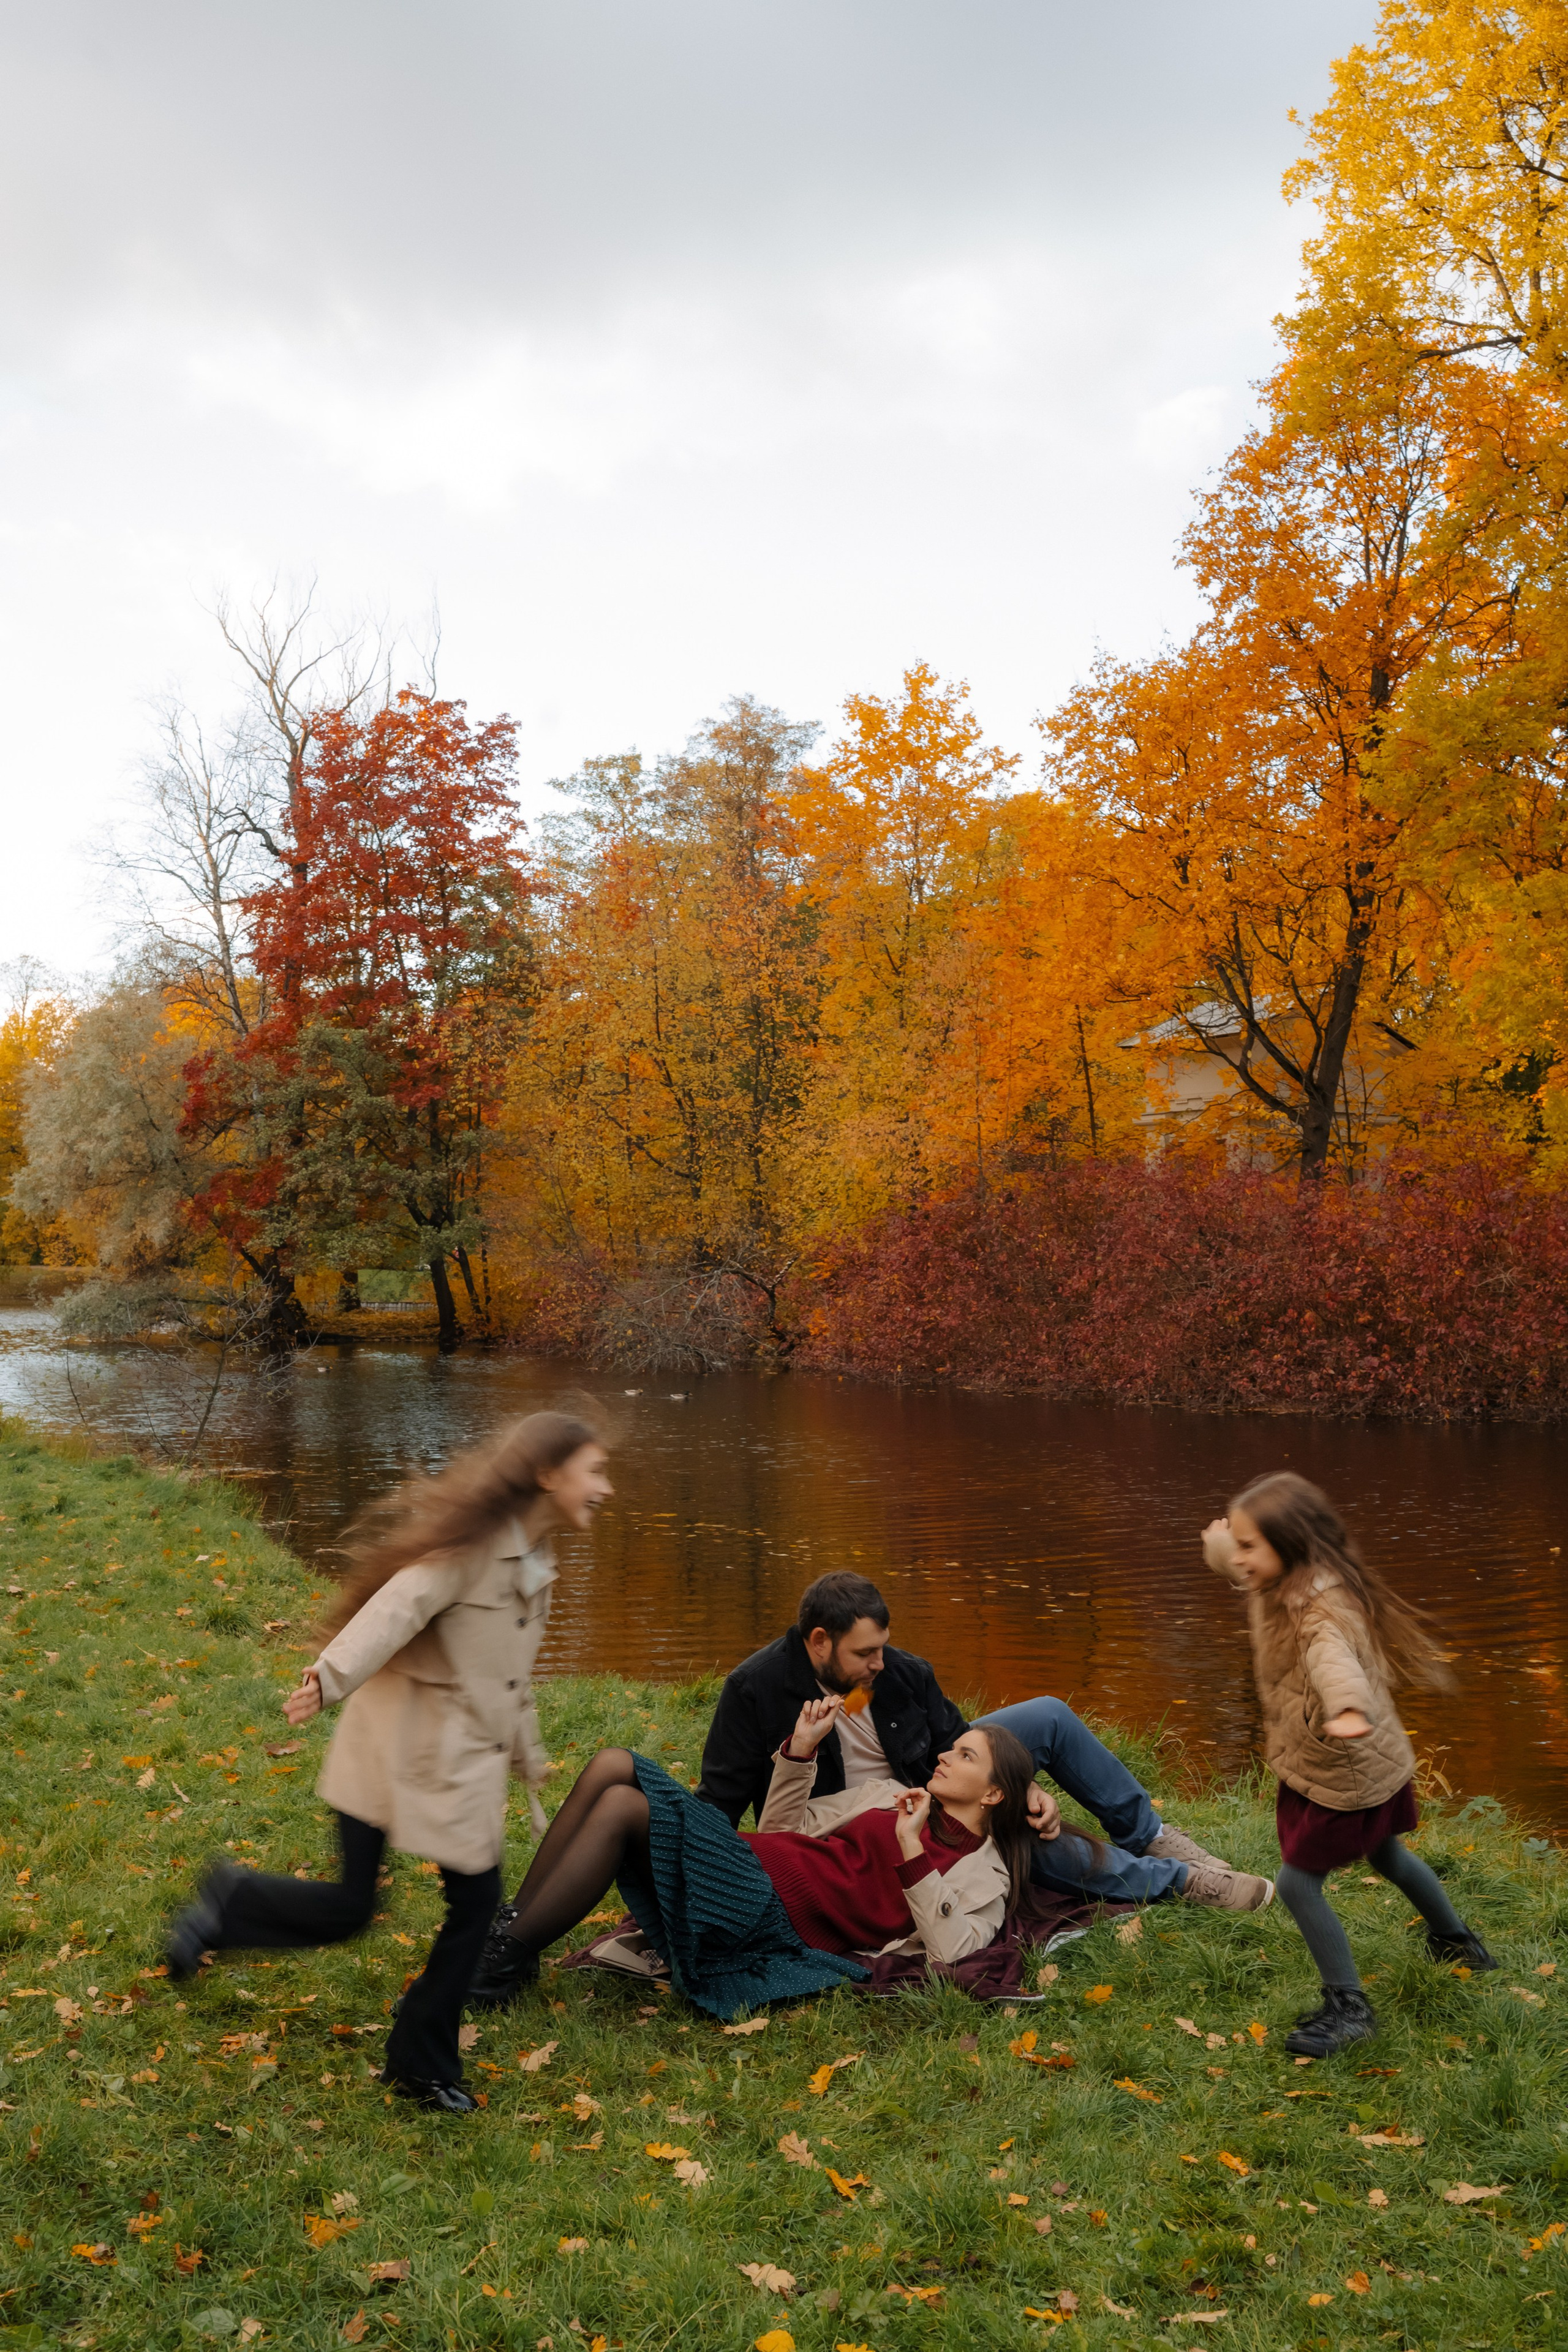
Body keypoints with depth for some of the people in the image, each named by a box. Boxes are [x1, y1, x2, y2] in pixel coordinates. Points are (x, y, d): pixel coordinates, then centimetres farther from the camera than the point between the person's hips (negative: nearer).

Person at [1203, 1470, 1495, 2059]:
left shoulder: (1323, 1610, -36)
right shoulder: (1279, 1583, -7)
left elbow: (1334, 1660, -60)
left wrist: (1349, 1709, -74)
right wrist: (1218, 1540, 28)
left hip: (1346, 1774, -10)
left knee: (1297, 1883, -2)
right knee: (1386, 1855, 30)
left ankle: (1348, 2006, 12)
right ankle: (1456, 1941, 53)